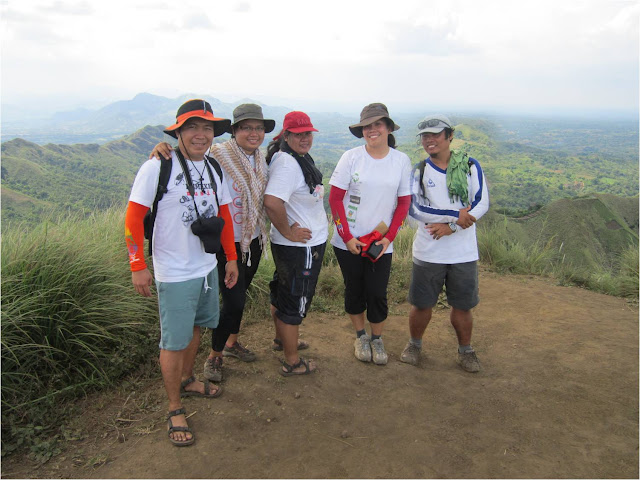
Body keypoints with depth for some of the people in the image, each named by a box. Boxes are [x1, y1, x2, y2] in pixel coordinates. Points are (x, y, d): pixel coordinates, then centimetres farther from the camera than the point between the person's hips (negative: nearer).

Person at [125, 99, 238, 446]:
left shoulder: (213, 169, 5)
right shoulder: (157, 168, -15)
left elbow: (224, 215, 13)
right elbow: (134, 217, -13)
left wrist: (231, 258, 15)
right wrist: (137, 265, -15)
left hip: (208, 267, 7)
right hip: (174, 274, -6)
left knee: (195, 329, 22)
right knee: (173, 342, 4)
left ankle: (186, 381, 45)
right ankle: (175, 409, 21)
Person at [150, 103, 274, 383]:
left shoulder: (261, 160, 6)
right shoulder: (217, 156, -16)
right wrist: (163, 147, -38)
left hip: (254, 240, 7)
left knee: (239, 294, 20)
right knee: (234, 302, -6)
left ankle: (231, 343, 42)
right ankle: (214, 356, 17)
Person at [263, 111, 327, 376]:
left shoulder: (301, 157, 9)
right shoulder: (287, 162, -23)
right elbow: (272, 202, -37)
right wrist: (288, 232, -24)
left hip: (307, 242, 10)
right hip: (300, 246, -10)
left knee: (281, 293, 25)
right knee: (295, 302, 3)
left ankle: (282, 338, 47)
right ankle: (292, 362, 19)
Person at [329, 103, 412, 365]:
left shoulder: (401, 161, 0)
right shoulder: (351, 157, -6)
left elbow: (404, 203, 3)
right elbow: (335, 198, -6)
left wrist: (389, 238, -6)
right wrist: (347, 237, -11)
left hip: (381, 242, 1)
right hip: (348, 241, 0)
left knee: (377, 294, 2)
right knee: (355, 291, 11)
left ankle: (377, 339, 26)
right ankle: (360, 336, 33)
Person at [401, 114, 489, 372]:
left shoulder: (470, 166, 1)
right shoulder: (419, 171, 0)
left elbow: (482, 204, -7)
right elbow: (414, 209, -13)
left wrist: (450, 227, -17)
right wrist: (457, 214, -19)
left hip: (464, 252, 0)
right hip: (428, 252, 0)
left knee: (462, 305, 11)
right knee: (422, 304, 9)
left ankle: (465, 351, 33)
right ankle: (415, 345, 34)